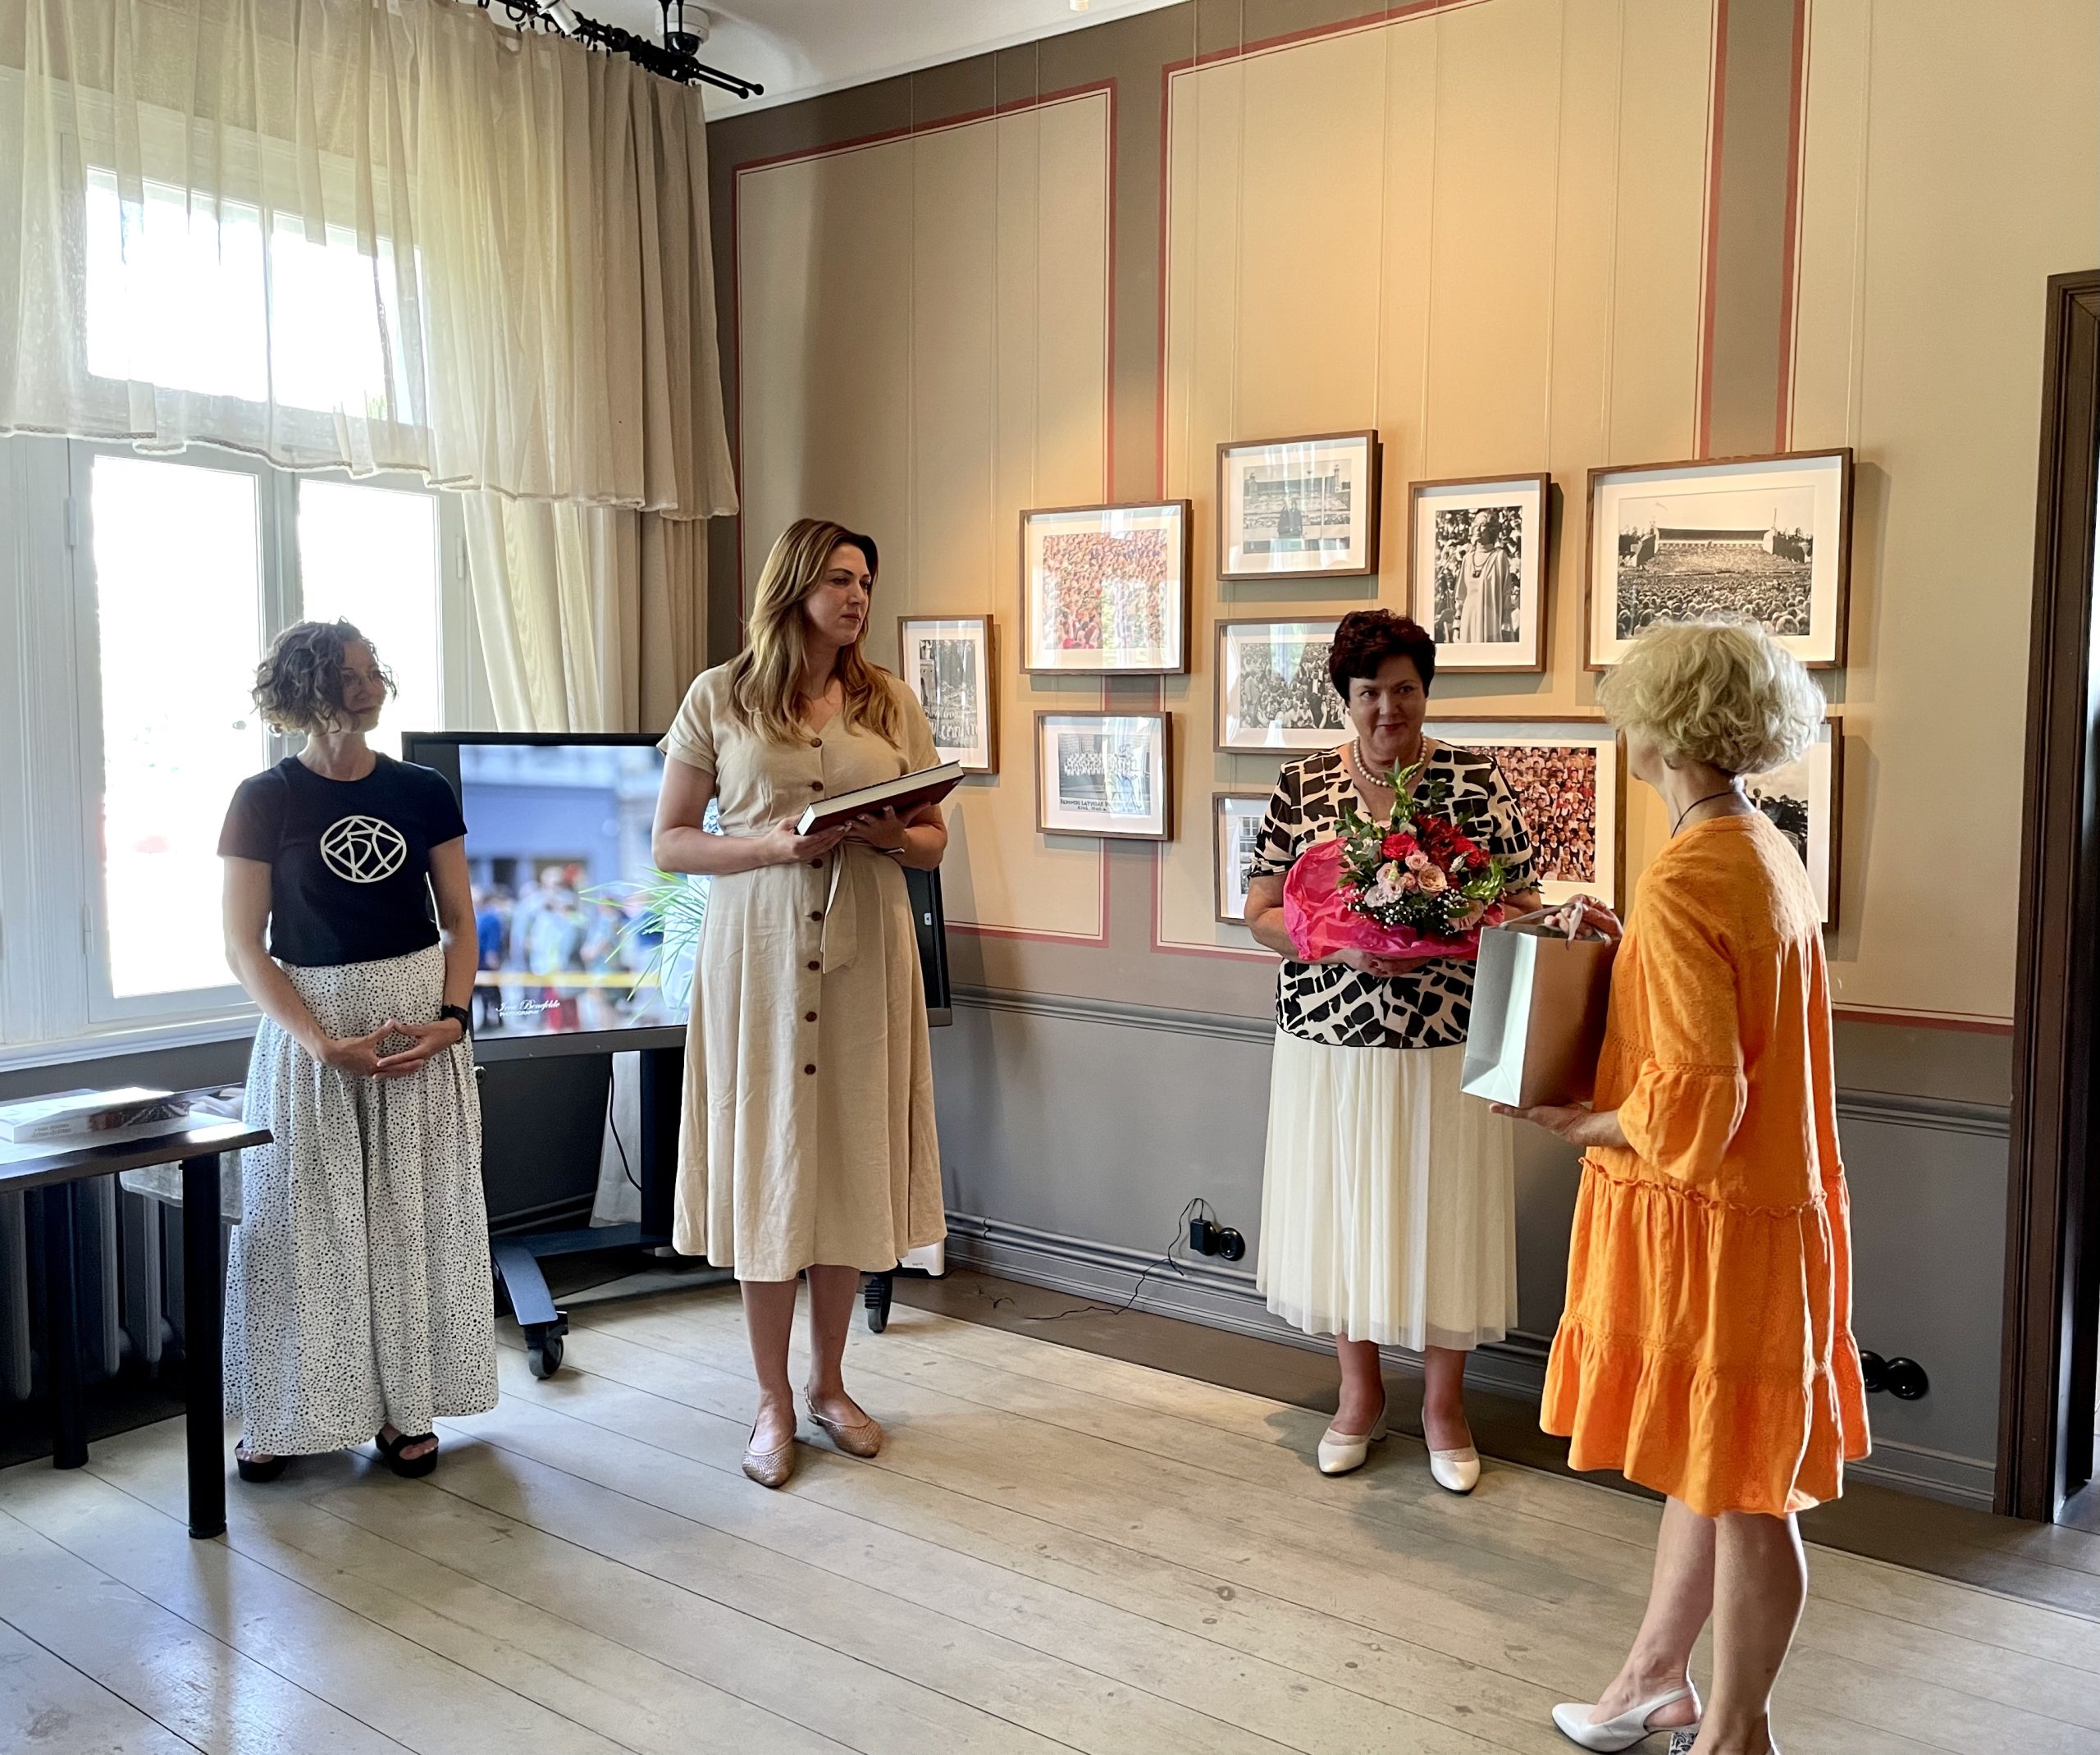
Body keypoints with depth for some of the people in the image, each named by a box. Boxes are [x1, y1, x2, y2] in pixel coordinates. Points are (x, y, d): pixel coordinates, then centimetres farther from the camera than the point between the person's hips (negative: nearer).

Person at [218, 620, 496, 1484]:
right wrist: (323, 1044, -16)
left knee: (414, 1217, 6)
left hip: (421, 1030, 2)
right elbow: (243, 946, -5)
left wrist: (450, 1018, -10)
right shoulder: (265, 800, -4)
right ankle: (285, 1414, 17)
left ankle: (404, 1405, 17)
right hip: (306, 1031, -2)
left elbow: (459, 922, 6)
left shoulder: (423, 791, 3)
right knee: (303, 1223, 3)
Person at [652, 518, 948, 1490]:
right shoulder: (718, 697, 1)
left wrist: (890, 837, -11)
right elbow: (669, 843, 1)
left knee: (852, 1162, 7)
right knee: (766, 1164, 3)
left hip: (866, 955, 3)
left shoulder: (889, 701, 8)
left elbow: (934, 839, 12)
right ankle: (773, 1402, 18)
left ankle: (829, 1383, 26)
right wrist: (774, 846, -15)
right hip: (757, 954, -2)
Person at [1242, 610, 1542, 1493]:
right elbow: (1261, 912, 0)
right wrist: (1342, 948, -17)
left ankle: (1444, 1400, 27)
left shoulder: (1479, 781, -2)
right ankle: (1359, 1392, 31)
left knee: (1443, 1212, 6)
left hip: (1446, 1046, -1)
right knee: (1343, 1209, 11)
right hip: (1331, 1045, 2)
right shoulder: (1303, 784, 2)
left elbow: (1520, 903, 1)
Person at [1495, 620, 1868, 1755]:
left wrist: (1585, 1126, -10)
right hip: (1759, 1204, 10)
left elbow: (1693, 1109, -26)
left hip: (1710, 1224, -9)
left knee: (1740, 1491, 8)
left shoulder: (1683, 884, -24)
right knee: (1704, 1468, 21)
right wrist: (1627, 950, 9)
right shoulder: (1768, 854, 6)